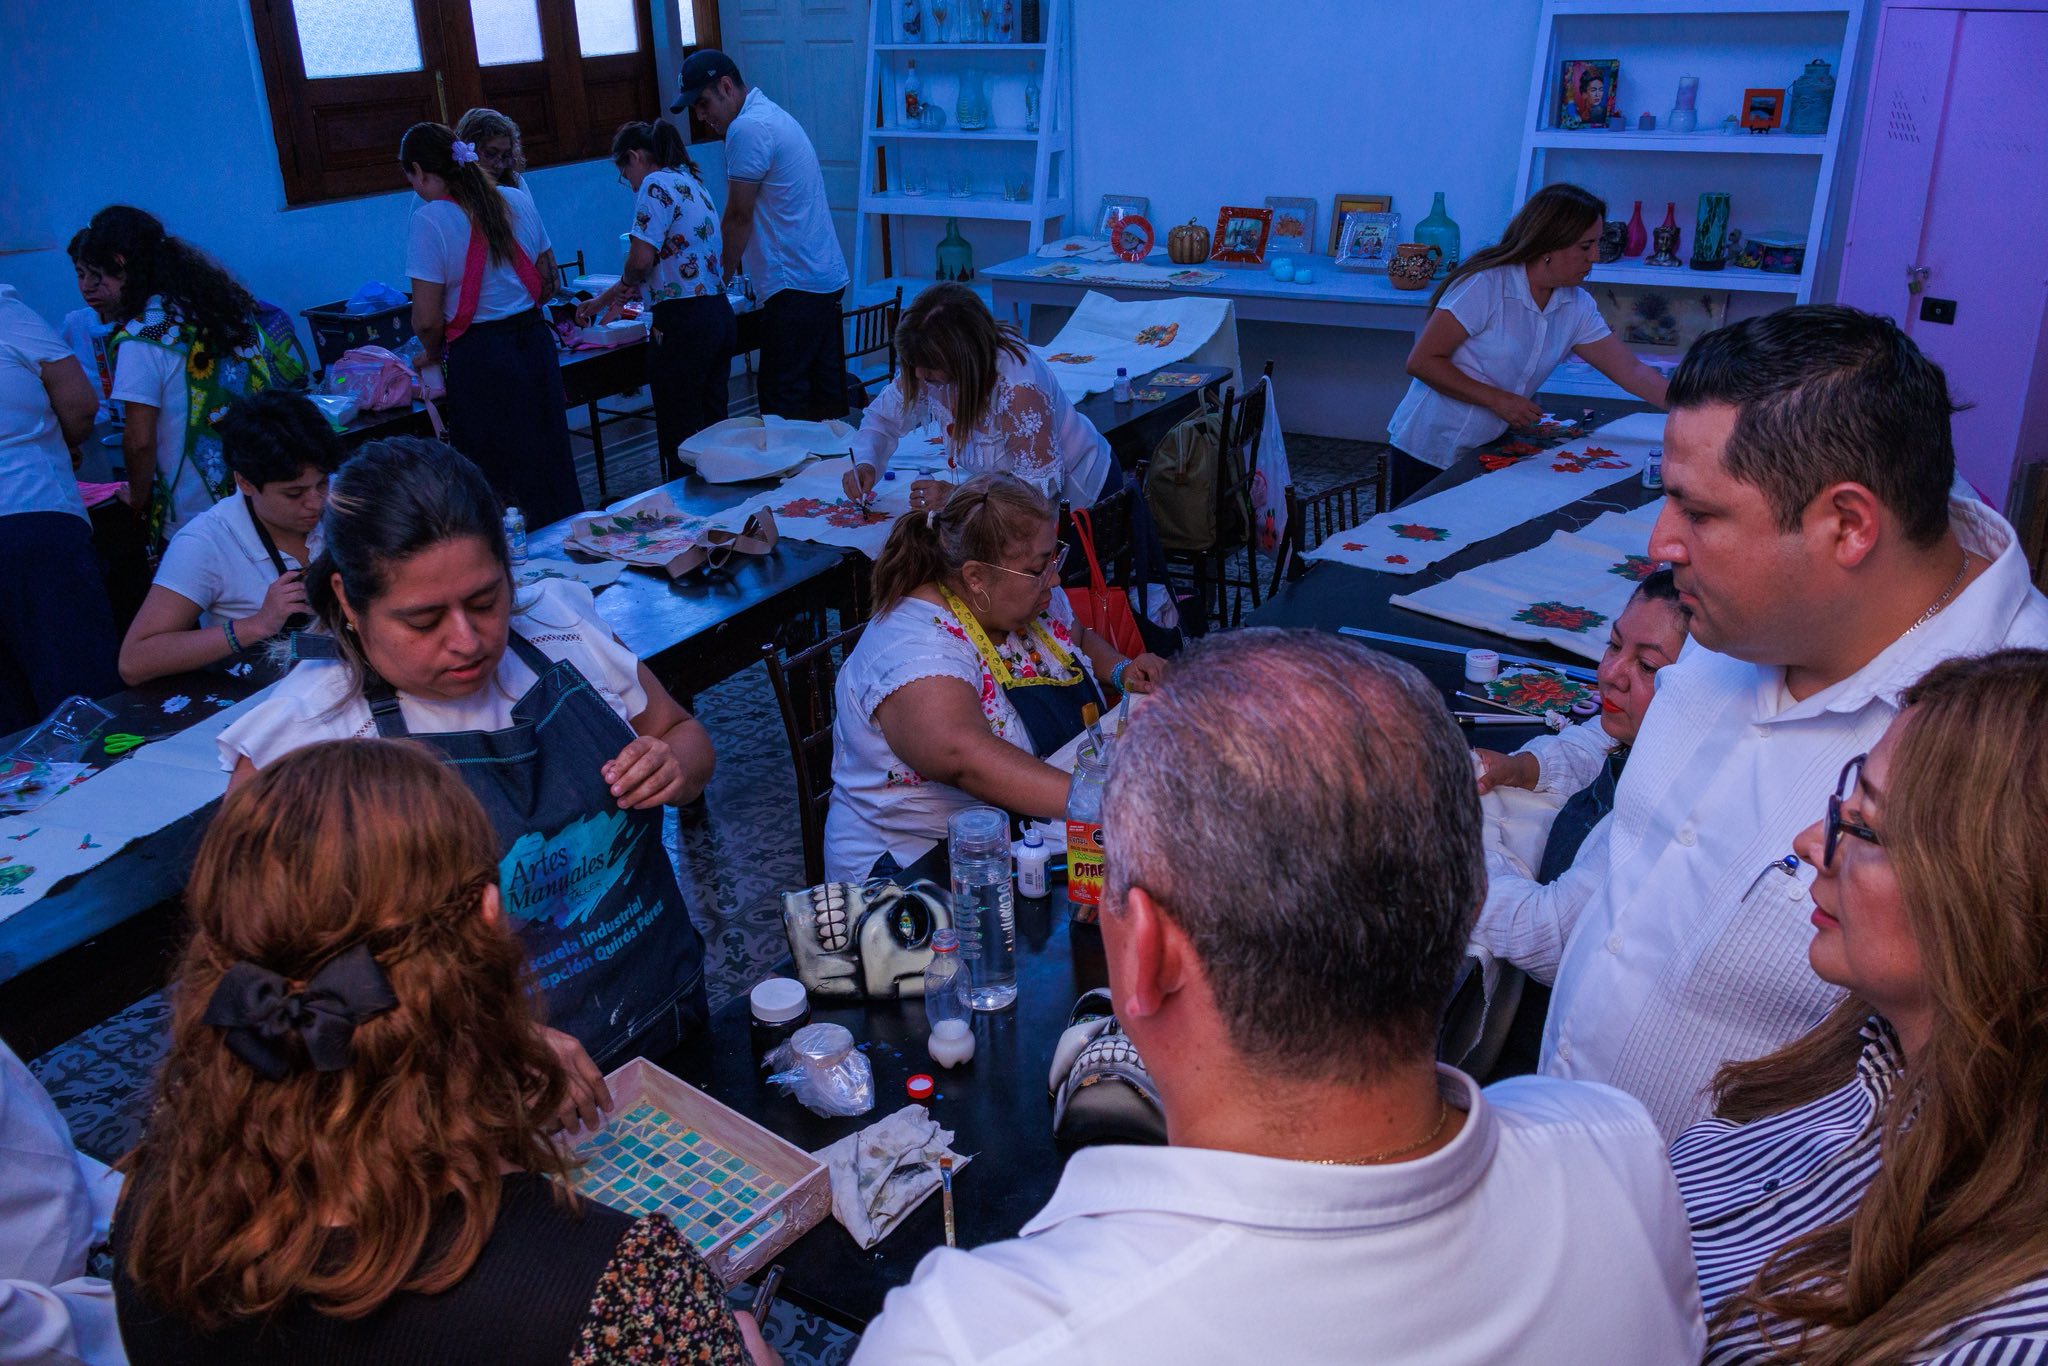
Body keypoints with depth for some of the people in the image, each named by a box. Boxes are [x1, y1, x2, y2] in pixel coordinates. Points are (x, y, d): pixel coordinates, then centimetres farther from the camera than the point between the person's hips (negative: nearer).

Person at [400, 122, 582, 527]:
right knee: (551, 466, 15)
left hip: (479, 358, -6)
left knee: (499, 482, 5)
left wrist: (431, 355, 7)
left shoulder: (429, 221, -12)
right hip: (536, 343, 6)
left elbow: (427, 320, -13)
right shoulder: (518, 200, 5)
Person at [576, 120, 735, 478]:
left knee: (679, 437, -1)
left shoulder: (657, 184, -8)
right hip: (720, 316, 9)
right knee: (712, 428, 14)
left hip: (683, 322, -9)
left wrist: (625, 286, 6)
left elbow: (641, 260, -18)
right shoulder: (690, 183, 20)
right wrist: (604, 300, 30)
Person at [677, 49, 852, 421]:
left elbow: (738, 218, -12)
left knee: (782, 403, -8)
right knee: (827, 394, 13)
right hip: (826, 276, 10)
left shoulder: (747, 129, -14)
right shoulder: (770, 115, 18)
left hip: (794, 286, -10)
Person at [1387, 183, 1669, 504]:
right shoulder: (1484, 286, -18)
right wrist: (1497, 399, -20)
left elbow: (1631, 371, 4)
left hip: (1492, 453, 6)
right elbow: (1421, 361, -19)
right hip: (1430, 453, -6)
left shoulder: (1577, 306, 3)